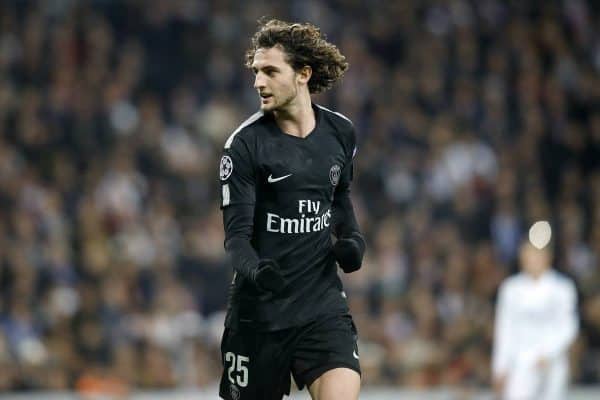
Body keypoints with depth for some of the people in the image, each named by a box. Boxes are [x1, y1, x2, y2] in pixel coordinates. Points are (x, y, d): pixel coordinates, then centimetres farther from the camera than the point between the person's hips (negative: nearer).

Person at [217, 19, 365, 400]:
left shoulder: (341, 133, 4)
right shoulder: (246, 144, -9)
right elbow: (236, 233, -13)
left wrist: (352, 239, 4)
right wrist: (254, 271, -33)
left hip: (324, 301, 2)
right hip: (259, 308, -2)